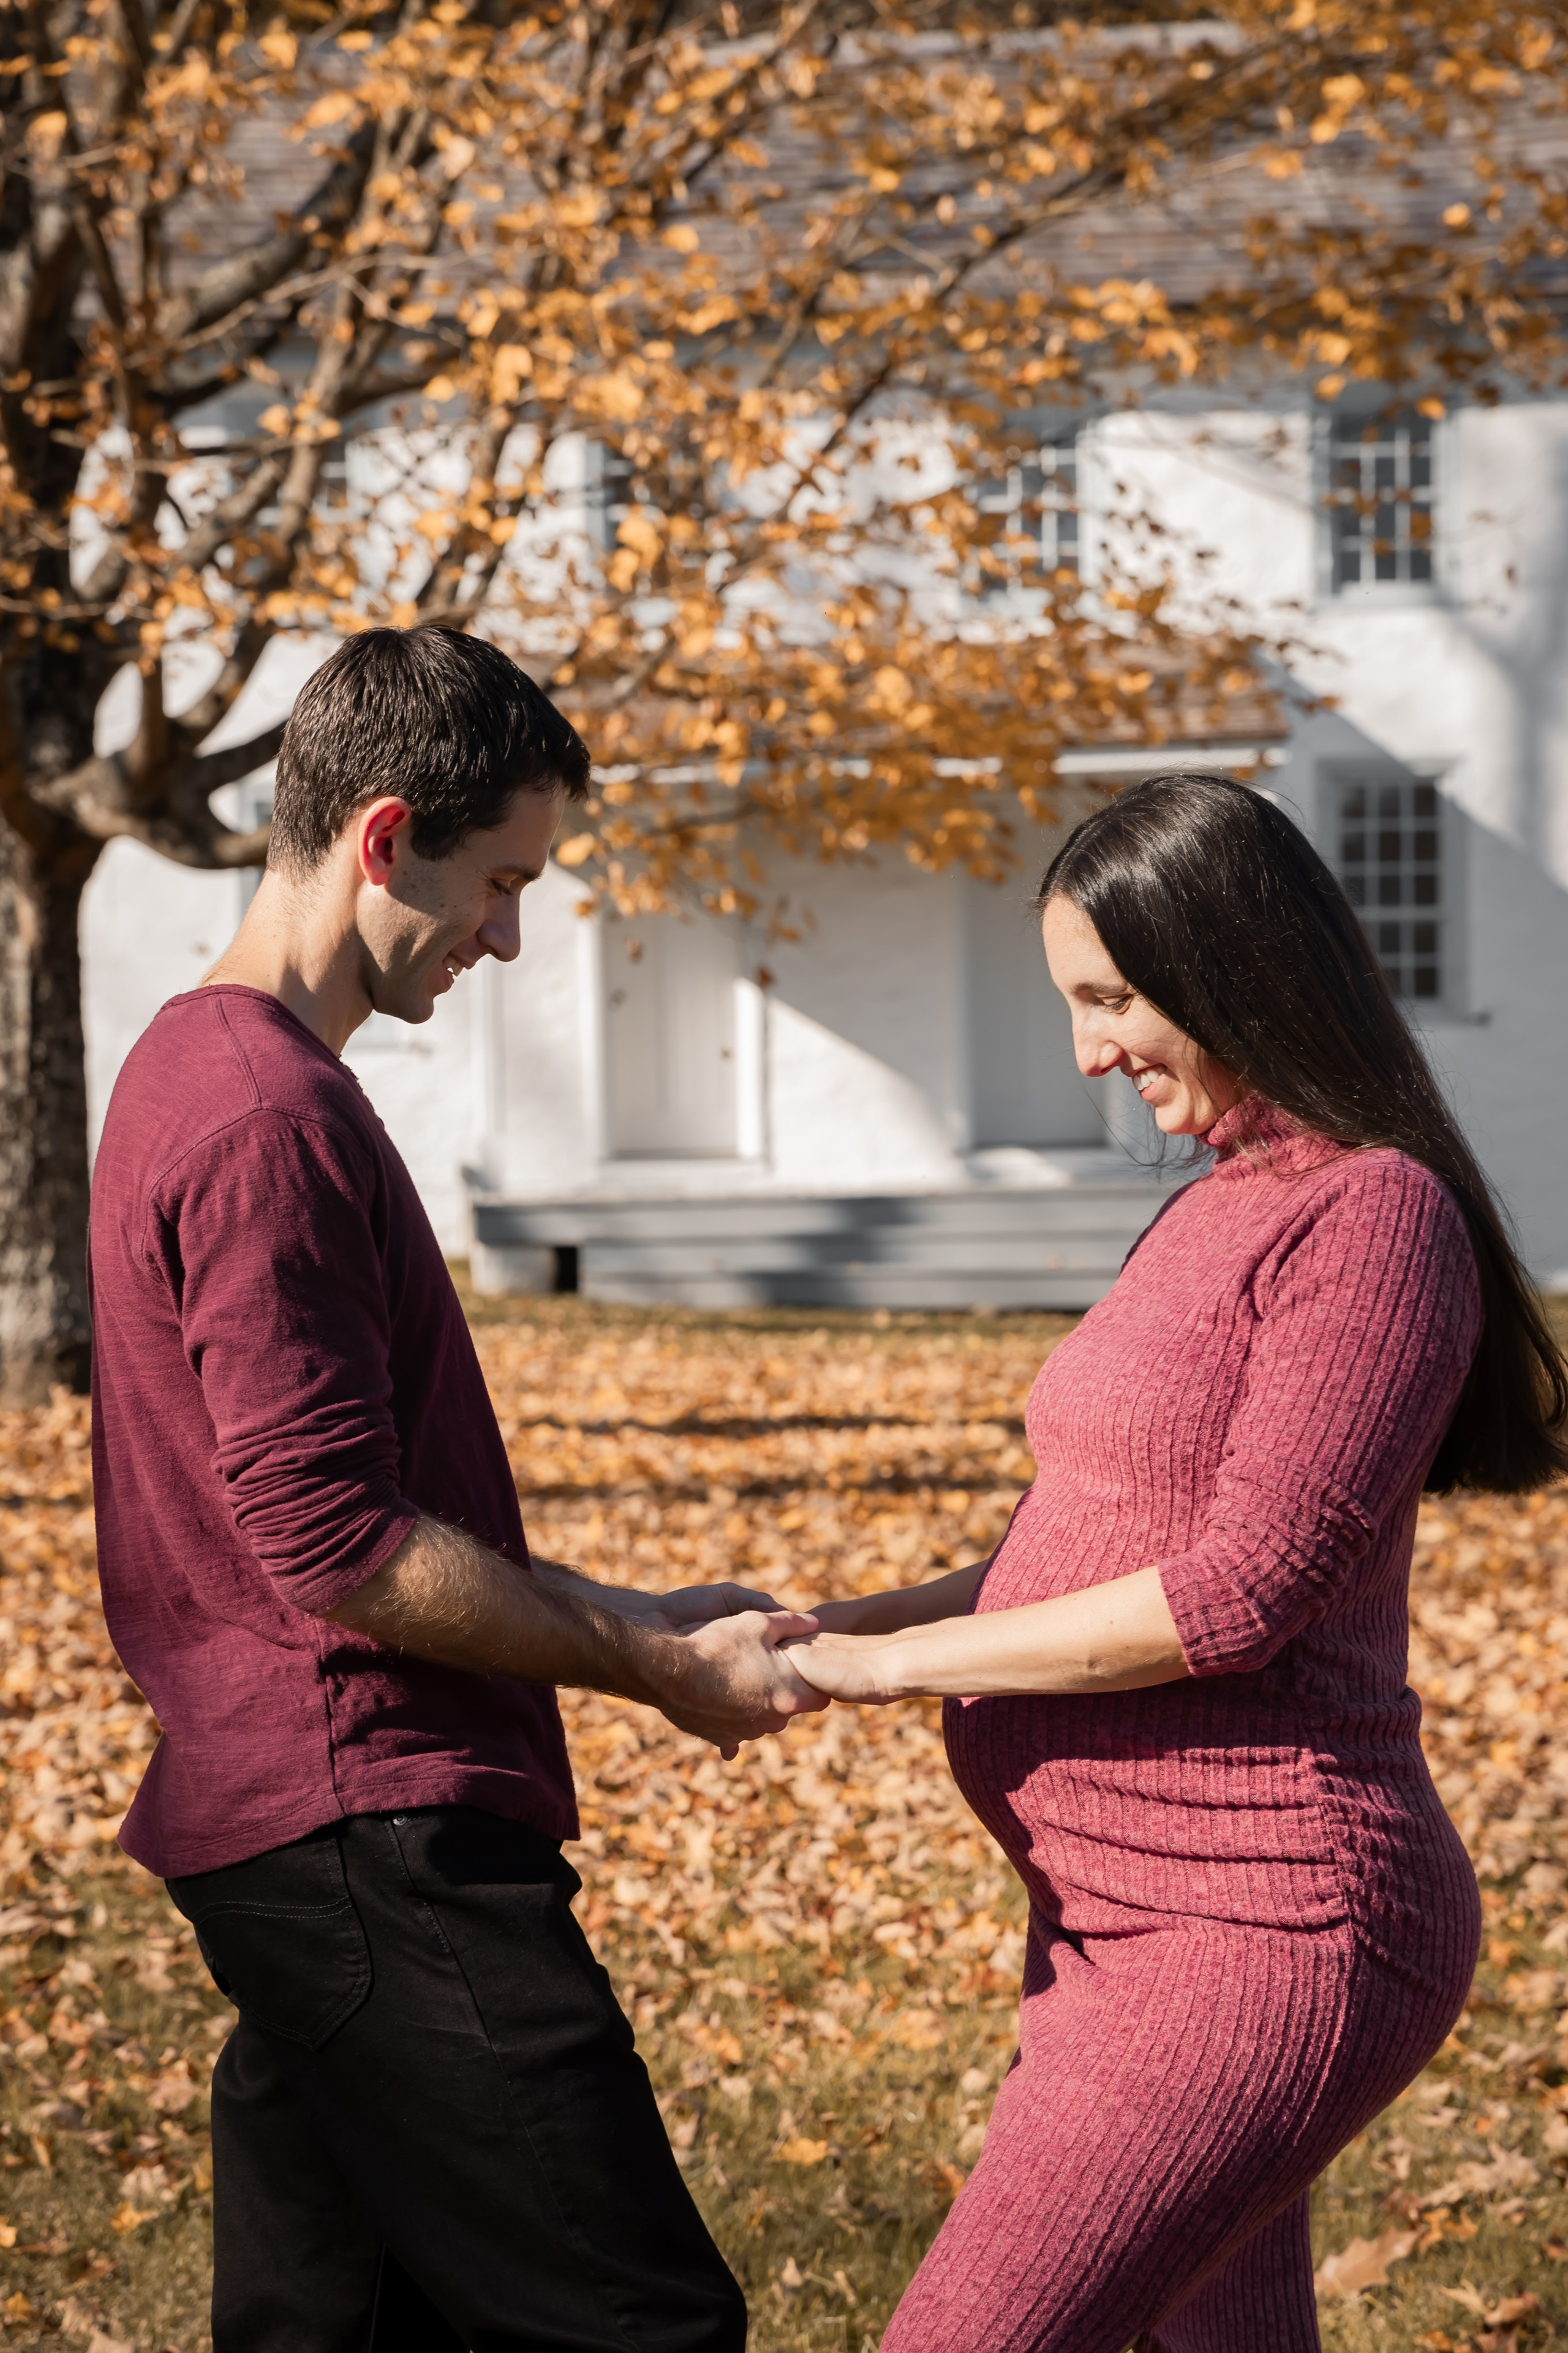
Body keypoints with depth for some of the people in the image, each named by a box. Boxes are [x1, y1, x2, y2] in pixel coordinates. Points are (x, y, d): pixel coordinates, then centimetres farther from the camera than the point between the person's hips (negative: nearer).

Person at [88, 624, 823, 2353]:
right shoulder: (269, 1114, -15)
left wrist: (633, 1616, 17)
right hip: (370, 1826, -11)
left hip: (295, 1838, 11)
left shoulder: (200, 1066, 19)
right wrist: (658, 1669, -9)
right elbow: (338, 1547, -19)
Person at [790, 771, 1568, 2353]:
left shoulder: (1374, 1216, -13)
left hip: (1265, 1933, -9)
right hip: (1138, 1918, 9)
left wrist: (903, 1659, -12)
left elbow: (1236, 1592, -19)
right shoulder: (1228, 1207, 16)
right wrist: (821, 1623, 8)